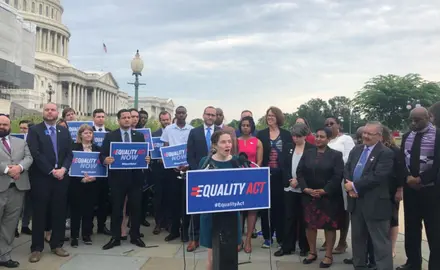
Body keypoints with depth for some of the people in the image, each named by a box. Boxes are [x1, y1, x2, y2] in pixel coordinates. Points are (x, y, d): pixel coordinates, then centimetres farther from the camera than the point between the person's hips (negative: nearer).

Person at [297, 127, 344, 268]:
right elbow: (299, 172, 3)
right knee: (309, 224, 8)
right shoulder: (307, 153, 8)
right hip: (309, 195, 3)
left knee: (329, 225, 4)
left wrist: (324, 191, -17)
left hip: (329, 196, -3)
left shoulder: (336, 155, -2)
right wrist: (305, 188, -10)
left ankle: (328, 255, 16)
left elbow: (338, 176, -10)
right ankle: (312, 252, 23)